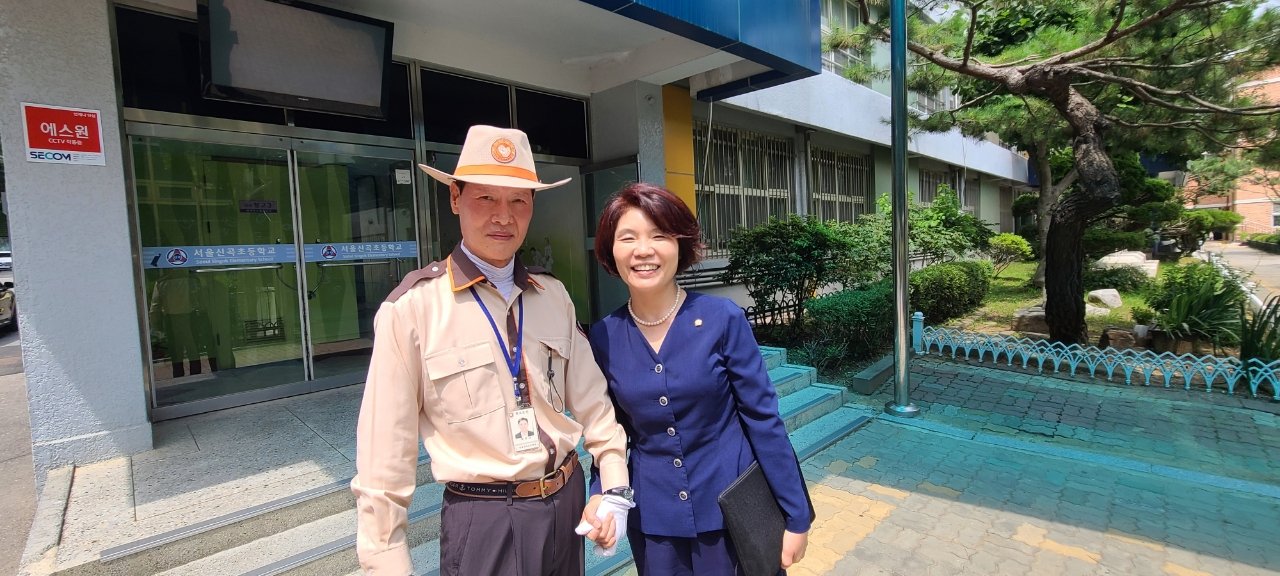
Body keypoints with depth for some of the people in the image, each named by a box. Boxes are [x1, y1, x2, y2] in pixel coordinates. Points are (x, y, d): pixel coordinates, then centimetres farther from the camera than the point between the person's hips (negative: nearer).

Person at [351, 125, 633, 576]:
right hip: (483, 518, -5)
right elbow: (386, 450, -11)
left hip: (568, 502, 5)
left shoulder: (554, 297, 0)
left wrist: (614, 489, 0)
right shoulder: (412, 308, -14)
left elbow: (592, 401, 4)